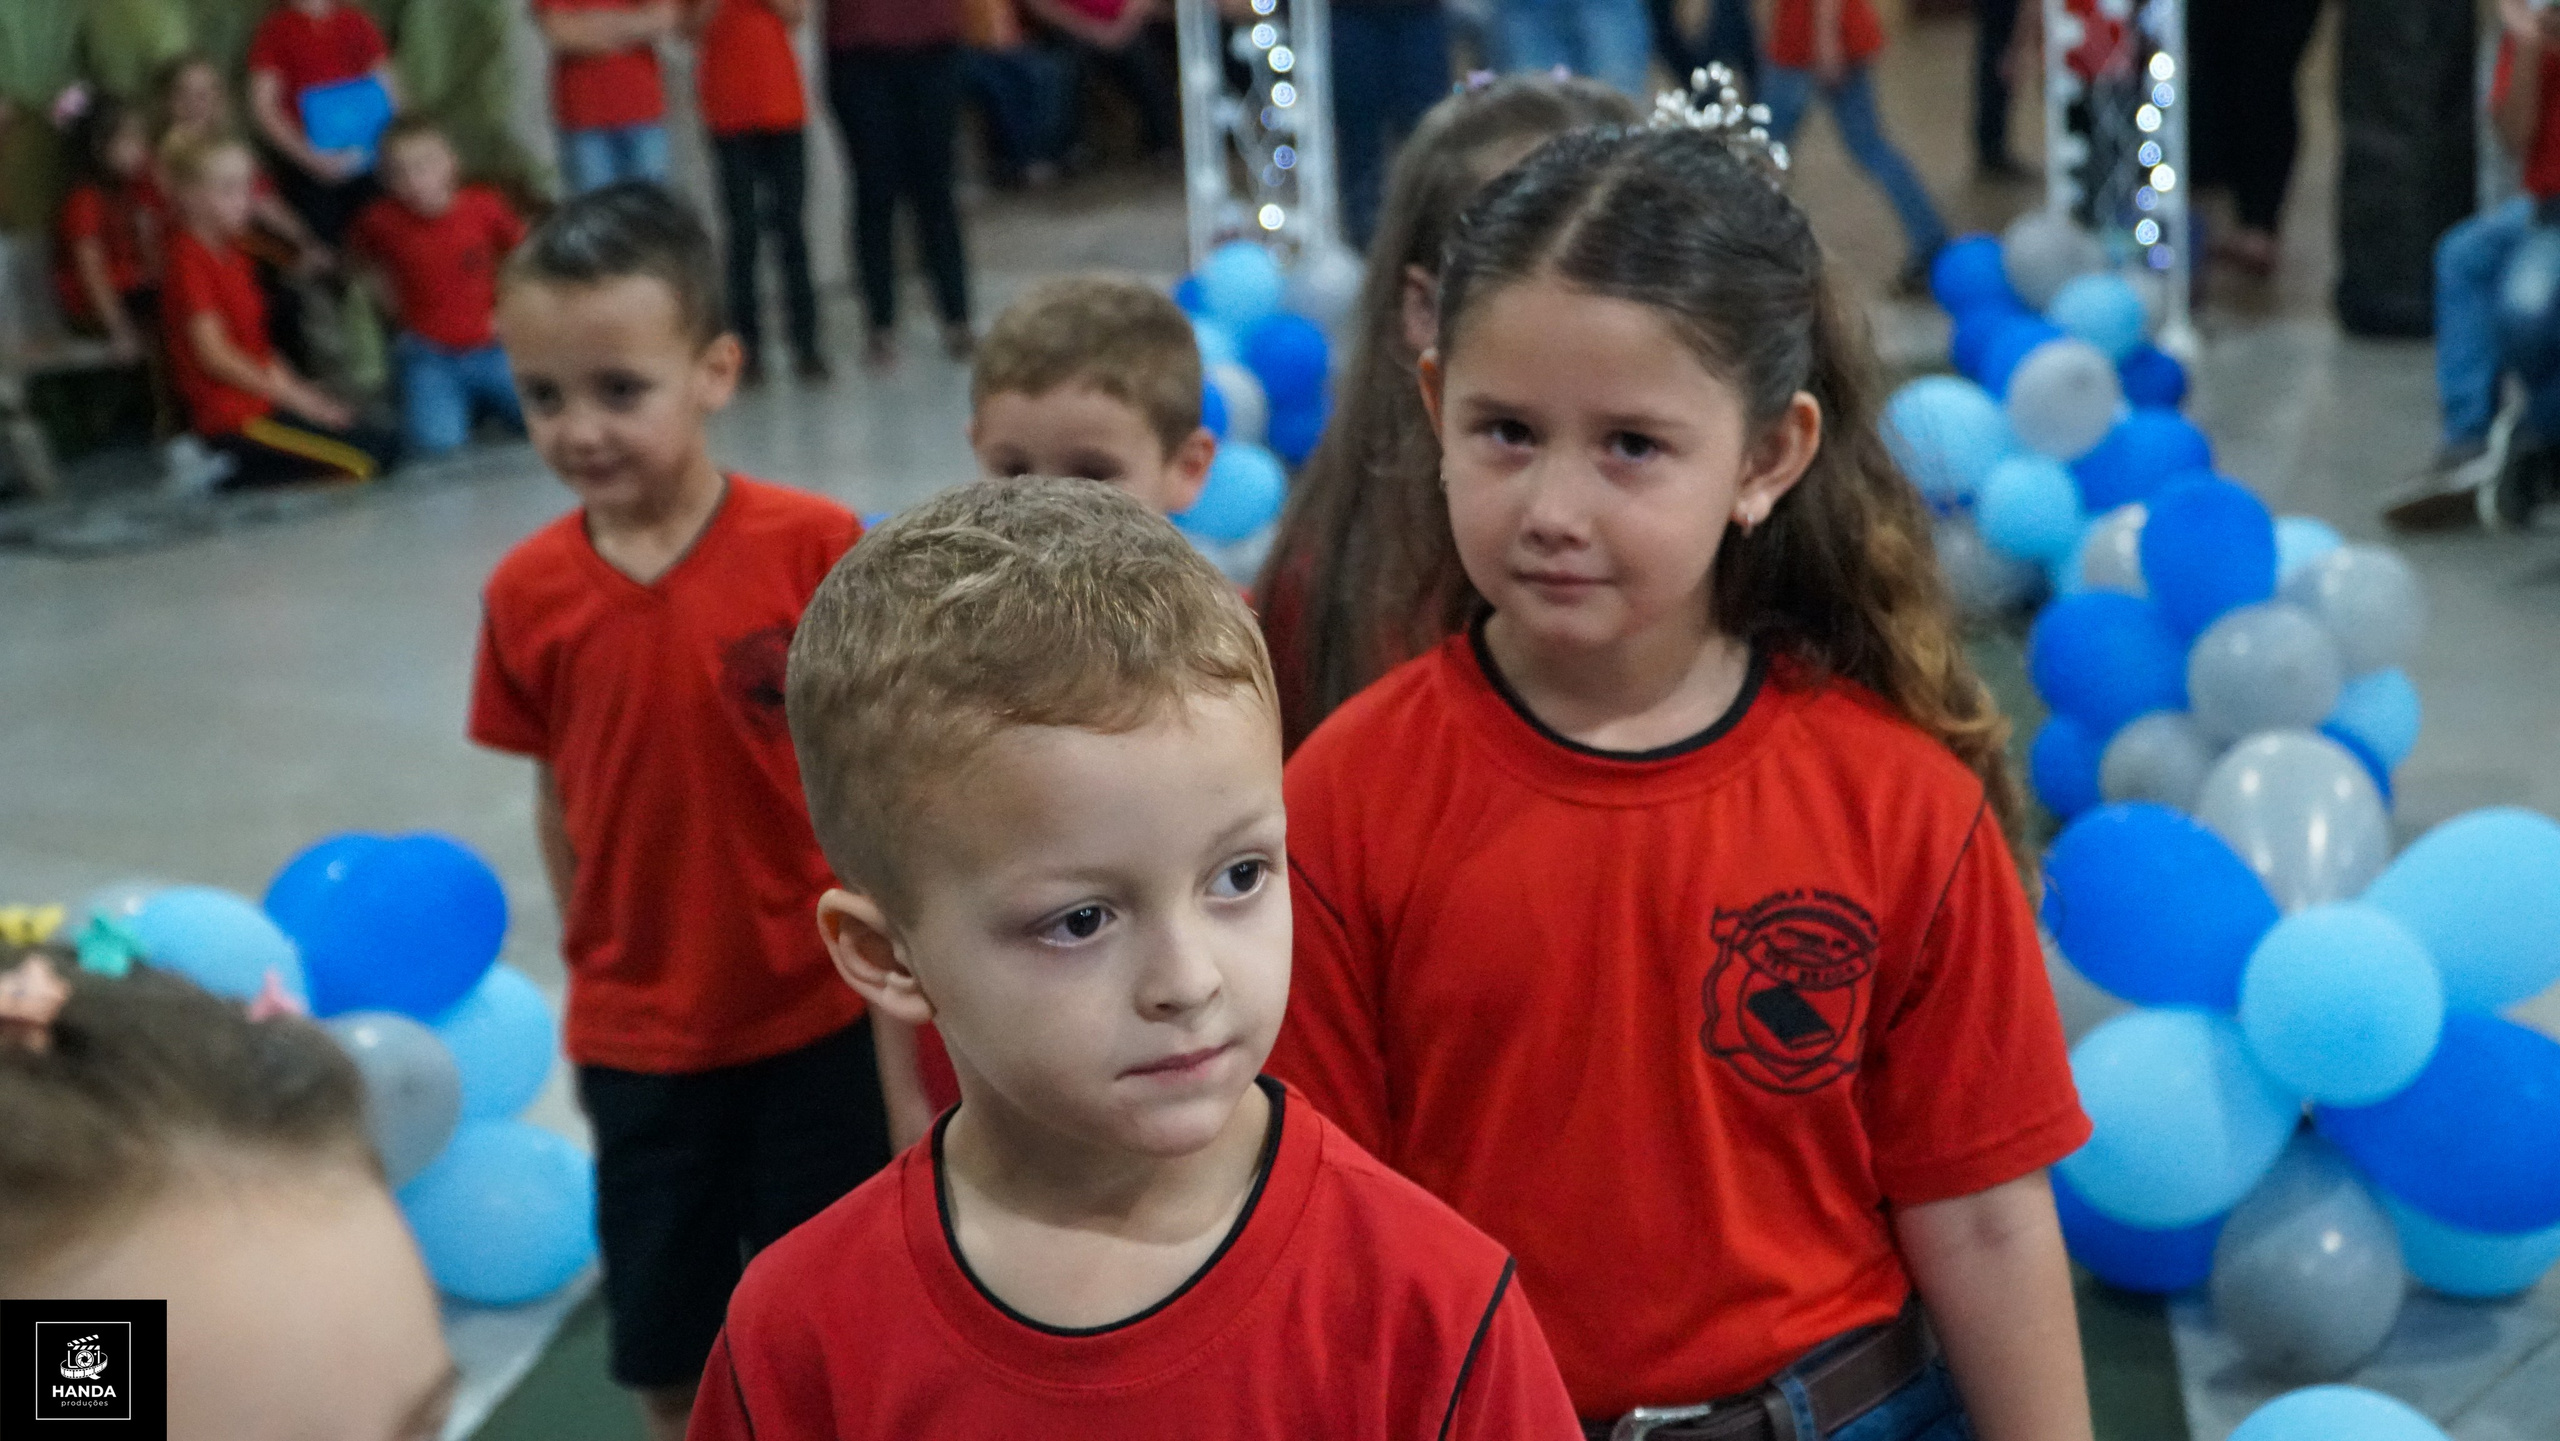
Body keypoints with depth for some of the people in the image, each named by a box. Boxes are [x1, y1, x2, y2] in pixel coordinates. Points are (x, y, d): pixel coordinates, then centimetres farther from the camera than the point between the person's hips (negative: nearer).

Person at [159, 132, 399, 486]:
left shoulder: (231, 254, 14)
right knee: (364, 462, -18)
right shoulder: (188, 258, -15)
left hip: (264, 399, 10)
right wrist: (295, 396, -18)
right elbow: (214, 354, -21)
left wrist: (301, 389, 5)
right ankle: (237, 471, -9)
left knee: (387, 446, 9)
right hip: (233, 415, -10)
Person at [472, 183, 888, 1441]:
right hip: (638, 1033, 3)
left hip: (816, 1016, -3)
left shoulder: (815, 548, -17)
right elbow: (558, 795, 3)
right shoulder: (530, 593, -7)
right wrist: (587, 983, 11)